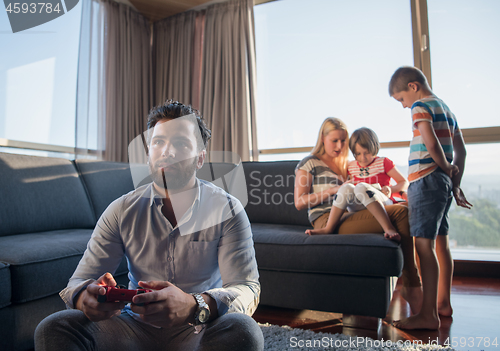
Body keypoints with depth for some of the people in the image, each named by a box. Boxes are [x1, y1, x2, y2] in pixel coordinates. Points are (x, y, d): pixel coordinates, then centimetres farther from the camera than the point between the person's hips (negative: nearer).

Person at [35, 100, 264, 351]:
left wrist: (194, 306, -40)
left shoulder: (227, 210, -10)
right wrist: (87, 297, -31)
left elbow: (247, 288, -18)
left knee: (244, 331, -34)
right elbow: (79, 282, -4)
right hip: (136, 327, 3)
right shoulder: (122, 211, -2)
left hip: (201, 330, -2)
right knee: (53, 328, -21)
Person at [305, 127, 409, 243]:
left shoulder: (383, 162, 6)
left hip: (384, 205, -3)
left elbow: (404, 183, 8)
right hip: (359, 207, 3)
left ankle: (389, 229, -42)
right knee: (347, 187, -26)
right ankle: (328, 228, -29)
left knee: (361, 186, -33)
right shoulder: (351, 167, 15)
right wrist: (346, 185, 2)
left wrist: (390, 188, -11)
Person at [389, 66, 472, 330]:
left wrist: (445, 166, -6)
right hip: (444, 182, 10)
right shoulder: (446, 108, 21)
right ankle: (443, 303, 25)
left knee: (424, 244, -12)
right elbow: (460, 150, 18)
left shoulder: (421, 106, -7)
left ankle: (428, 314, -10)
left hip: (426, 179, -10)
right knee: (440, 242, 14)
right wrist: (456, 182, 14)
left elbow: (430, 142, -21)